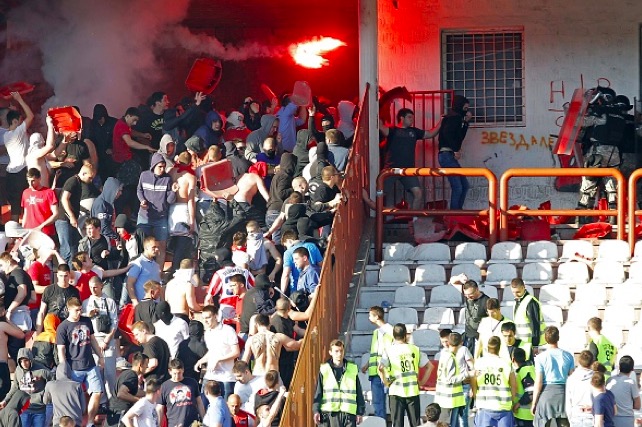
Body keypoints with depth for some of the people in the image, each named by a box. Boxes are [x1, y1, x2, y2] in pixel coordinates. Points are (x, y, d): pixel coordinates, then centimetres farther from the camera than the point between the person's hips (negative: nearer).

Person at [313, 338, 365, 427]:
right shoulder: (324, 370, 6)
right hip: (331, 412, -1)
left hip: (349, 412, 1)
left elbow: (359, 393, 13)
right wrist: (316, 410, -2)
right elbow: (318, 392, 6)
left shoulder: (353, 369, 10)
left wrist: (360, 412, 10)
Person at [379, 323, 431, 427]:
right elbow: (429, 366, 5)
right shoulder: (415, 349, 4)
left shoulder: (389, 350, -4)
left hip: (396, 391, -2)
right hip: (413, 391, 2)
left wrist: (385, 382, -4)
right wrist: (422, 381, 9)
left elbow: (380, 368, -18)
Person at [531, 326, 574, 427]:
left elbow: (538, 383, -6)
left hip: (546, 392, -3)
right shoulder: (568, 356, 2)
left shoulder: (541, 357, -6)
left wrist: (533, 403, 1)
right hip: (563, 392, 3)